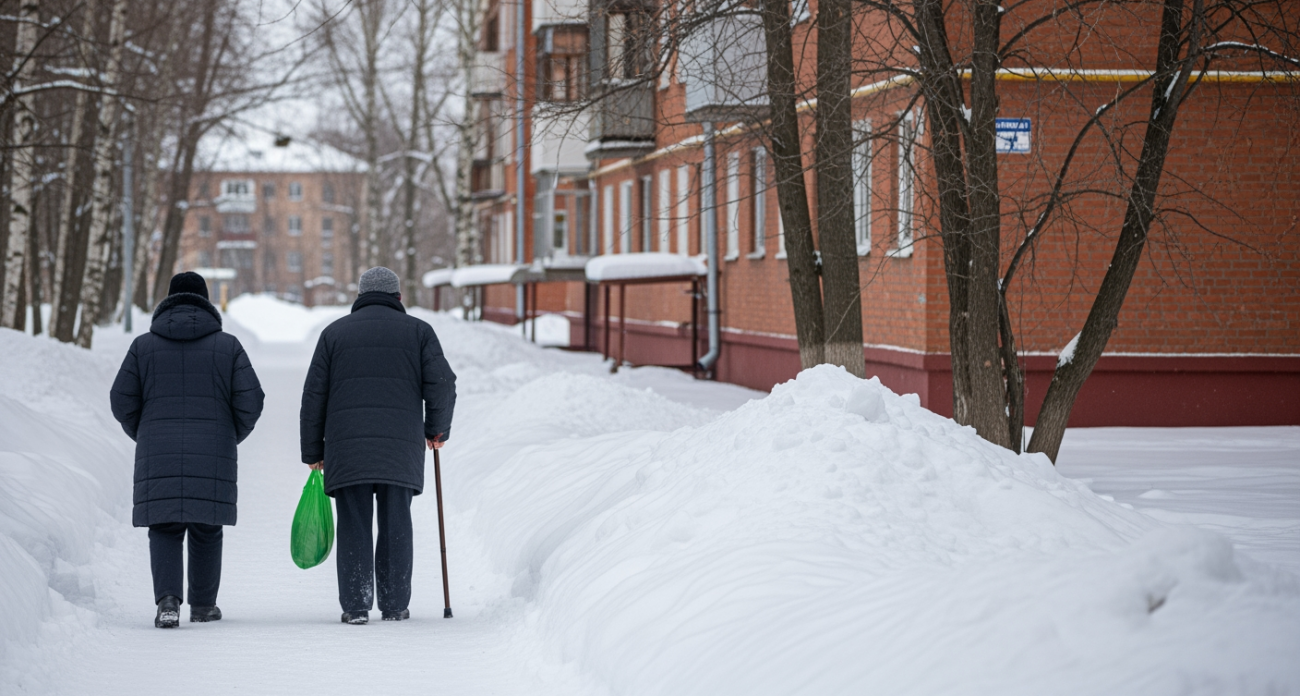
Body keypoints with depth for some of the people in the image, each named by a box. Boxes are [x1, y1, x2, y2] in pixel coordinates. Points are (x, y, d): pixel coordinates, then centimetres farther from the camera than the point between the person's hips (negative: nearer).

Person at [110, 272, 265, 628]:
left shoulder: (144, 345, 5)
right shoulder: (227, 345, 3)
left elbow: (122, 401, 3)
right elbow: (250, 400, -1)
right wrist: (231, 437, 15)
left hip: (158, 457, 0)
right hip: (213, 458, 0)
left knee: (165, 530, 4)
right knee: (206, 530, 11)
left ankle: (167, 599, -15)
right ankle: (203, 605, 19)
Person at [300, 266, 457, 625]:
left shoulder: (335, 332, 12)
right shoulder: (417, 331, 10)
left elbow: (314, 396, 8)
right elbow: (442, 384, 0)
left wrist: (313, 451, 13)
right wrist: (437, 429, 15)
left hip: (346, 449, 0)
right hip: (401, 448, 0)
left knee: (353, 528, 3)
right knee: (396, 526, 6)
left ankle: (355, 606, -1)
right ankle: (395, 605, 7)